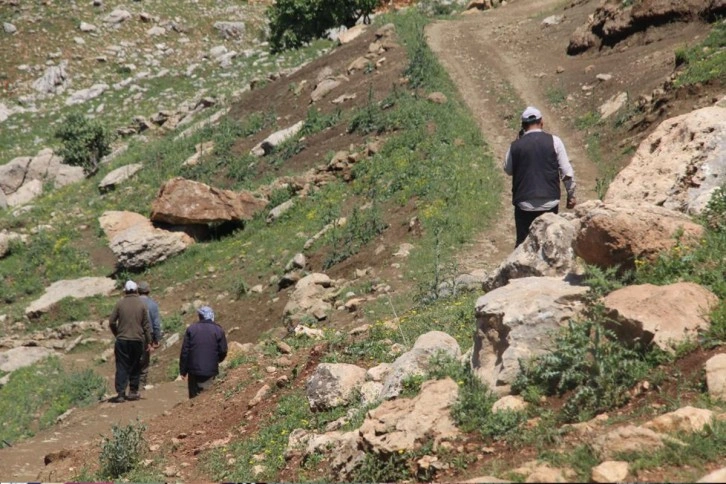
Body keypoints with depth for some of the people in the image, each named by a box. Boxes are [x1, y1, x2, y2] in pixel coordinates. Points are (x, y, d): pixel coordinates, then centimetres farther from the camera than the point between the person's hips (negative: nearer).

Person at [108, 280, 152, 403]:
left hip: (122, 339, 0)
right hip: (138, 340, 0)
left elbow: (111, 322, 1)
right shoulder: (141, 304, -1)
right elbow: (146, 325, 1)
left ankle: (120, 393, -5)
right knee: (135, 366, 13)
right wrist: (148, 341, 6)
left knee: (122, 367, 2)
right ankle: (133, 391, 15)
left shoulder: (120, 304, -1)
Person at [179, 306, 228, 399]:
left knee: (194, 398, 9)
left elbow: (184, 351, -1)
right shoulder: (219, 331, -1)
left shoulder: (191, 329, 1)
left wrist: (183, 371, 5)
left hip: (194, 370, 1)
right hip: (210, 371, -1)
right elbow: (223, 352, 0)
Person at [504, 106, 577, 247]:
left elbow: (508, 170, 16)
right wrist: (571, 194, 8)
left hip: (524, 204, 0)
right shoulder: (554, 141, -2)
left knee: (523, 243, 7)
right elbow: (566, 171, -2)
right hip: (549, 202, 0)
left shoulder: (515, 146, 0)